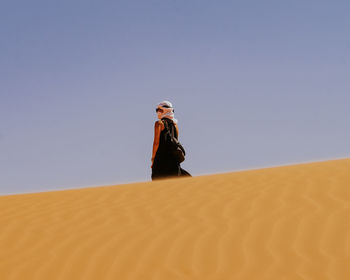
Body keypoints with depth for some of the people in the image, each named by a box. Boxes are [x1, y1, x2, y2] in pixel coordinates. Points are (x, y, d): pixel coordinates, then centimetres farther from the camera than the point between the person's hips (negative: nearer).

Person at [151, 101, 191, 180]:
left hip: (161, 157, -6)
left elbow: (156, 142, -10)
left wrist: (153, 158, -6)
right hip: (173, 159, 6)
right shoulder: (174, 124, 14)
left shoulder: (159, 123, -4)